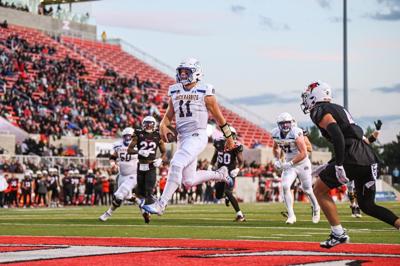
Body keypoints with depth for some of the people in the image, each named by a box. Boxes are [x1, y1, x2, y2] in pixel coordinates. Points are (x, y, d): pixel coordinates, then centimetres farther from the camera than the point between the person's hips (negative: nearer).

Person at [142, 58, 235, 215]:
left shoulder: (204, 92, -5)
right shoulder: (175, 92, 10)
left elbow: (218, 116, 1)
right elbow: (169, 115, 19)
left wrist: (229, 137, 7)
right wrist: (163, 125, -4)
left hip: (197, 136, -7)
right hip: (182, 138, 7)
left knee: (176, 164, -25)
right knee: (189, 182, 8)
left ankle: (160, 205, -21)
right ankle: (220, 174, 33)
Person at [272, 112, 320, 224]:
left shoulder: (296, 133, -26)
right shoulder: (276, 134, -8)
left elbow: (303, 153, -27)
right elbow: (276, 148, 15)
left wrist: (290, 163, -29)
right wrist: (277, 160, -1)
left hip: (302, 163, -4)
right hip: (289, 164, 4)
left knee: (307, 189, 10)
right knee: (285, 186, -15)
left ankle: (315, 208, 40)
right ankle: (291, 216, -8)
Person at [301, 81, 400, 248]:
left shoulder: (319, 111, -2)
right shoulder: (338, 108, 26)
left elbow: (336, 133, -18)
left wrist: (339, 165, -22)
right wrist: (336, 162, 34)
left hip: (352, 158, -8)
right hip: (369, 158, 8)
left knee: (319, 190, 9)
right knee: (367, 206, 18)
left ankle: (339, 234, 3)